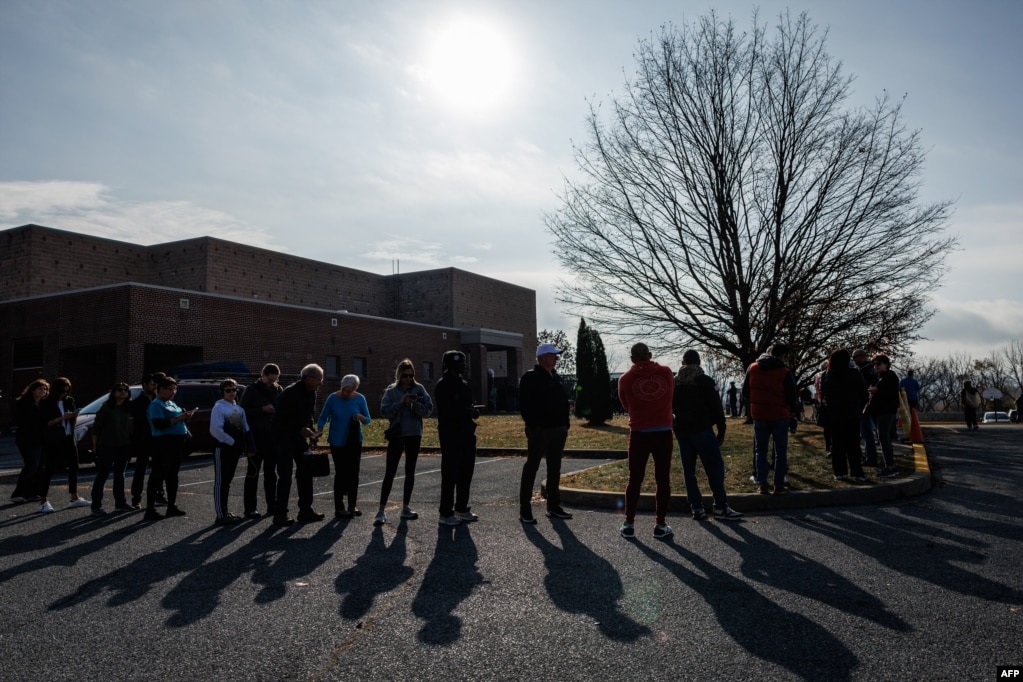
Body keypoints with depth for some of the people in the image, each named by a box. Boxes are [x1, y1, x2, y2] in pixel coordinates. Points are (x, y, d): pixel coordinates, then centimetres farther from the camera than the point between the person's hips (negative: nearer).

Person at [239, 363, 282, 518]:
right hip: (257, 436, -5)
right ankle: (250, 508, 4)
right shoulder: (252, 390, -4)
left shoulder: (278, 390, 8)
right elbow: (242, 411, -6)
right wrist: (262, 409, -17)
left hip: (273, 435, 5)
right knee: (253, 472, 0)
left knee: (271, 472, 11)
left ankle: (272, 506, 17)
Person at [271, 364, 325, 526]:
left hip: (299, 436, 8)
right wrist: (301, 429, -27)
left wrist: (311, 431, 2)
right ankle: (280, 514, 1)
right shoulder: (290, 393, -21)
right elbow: (281, 419, -23)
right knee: (285, 475, -7)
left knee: (306, 472, 9)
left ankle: (306, 509, 17)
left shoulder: (311, 393, 6)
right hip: (283, 437, -8)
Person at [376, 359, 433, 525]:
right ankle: (381, 511, -1)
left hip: (414, 435, 2)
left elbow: (428, 410, -3)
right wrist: (400, 403, -20)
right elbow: (384, 411, -9)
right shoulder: (391, 391, -2)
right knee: (390, 472, -4)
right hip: (396, 435, -2)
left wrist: (416, 404, -20)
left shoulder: (419, 389, 1)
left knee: (410, 472, 10)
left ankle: (406, 507, 20)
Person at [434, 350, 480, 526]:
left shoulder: (463, 384, 16)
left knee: (466, 472, 14)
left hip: (466, 433, 9)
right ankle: (446, 514, 4)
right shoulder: (443, 384, -10)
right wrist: (467, 411, -21)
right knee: (450, 474, -4)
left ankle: (461, 509, 25)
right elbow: (445, 411, -20)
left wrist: (472, 411, 2)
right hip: (451, 434, -9)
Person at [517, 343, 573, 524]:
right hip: (539, 430, -8)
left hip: (558, 430, 8)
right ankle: (524, 509, 2)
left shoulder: (556, 378, 15)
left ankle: (554, 507, 21)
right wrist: (533, 425, -18)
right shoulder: (530, 378, -7)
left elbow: (564, 401, 19)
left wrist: (565, 424, 11)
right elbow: (524, 404, -13)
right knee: (531, 468, -3)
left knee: (554, 469, 12)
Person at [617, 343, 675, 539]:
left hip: (639, 433, -1)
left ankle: (629, 524, 10)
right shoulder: (666, 372, 2)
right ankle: (660, 525, 10)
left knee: (635, 479, 8)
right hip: (663, 432, 1)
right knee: (663, 479, 8)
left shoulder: (625, 379, -1)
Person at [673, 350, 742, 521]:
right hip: (701, 429, -4)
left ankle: (697, 508, 5)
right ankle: (720, 506, -2)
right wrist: (721, 429, 0)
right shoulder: (705, 381, -3)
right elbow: (716, 407, -5)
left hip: (682, 430, 5)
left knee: (688, 470, 6)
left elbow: (670, 407, 12)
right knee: (715, 467, 0)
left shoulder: (674, 382, 9)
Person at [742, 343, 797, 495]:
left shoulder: (752, 368, 0)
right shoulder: (785, 373, -11)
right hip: (780, 416, -3)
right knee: (780, 452, 9)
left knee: (761, 451, 12)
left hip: (758, 415, 3)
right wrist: (788, 410, 13)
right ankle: (779, 486, 9)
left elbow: (745, 392, 4)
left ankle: (763, 485, 8)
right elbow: (792, 398, -7)